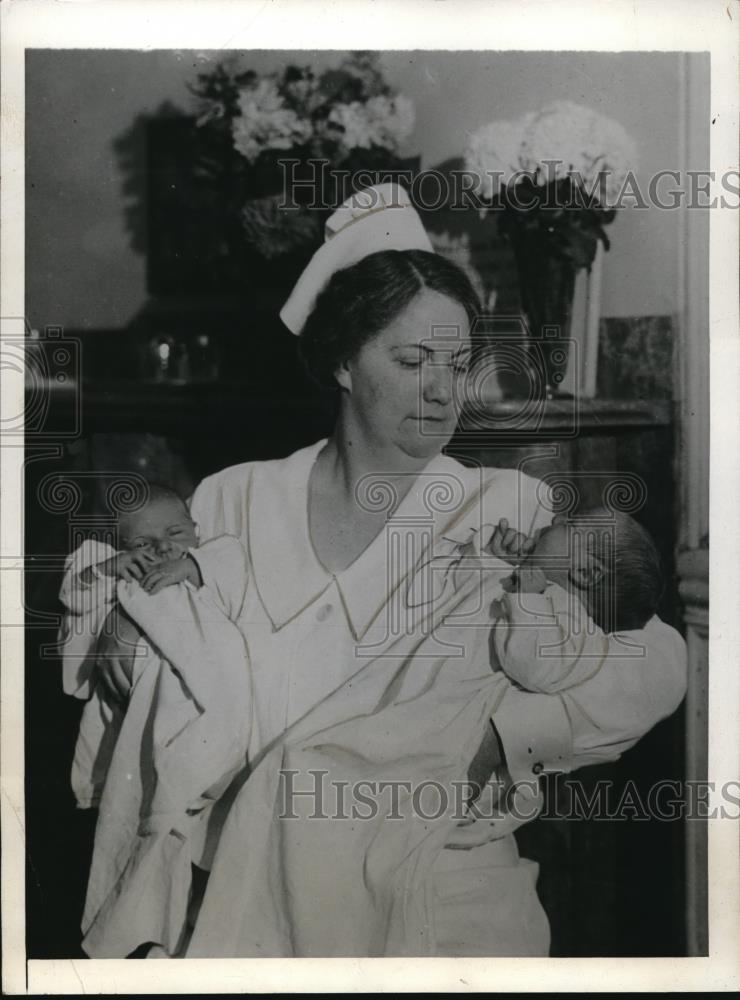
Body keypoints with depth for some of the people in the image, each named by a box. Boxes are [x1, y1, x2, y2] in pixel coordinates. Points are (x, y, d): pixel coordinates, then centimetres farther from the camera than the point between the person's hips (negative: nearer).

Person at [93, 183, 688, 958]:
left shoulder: (509, 510, 0)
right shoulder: (235, 501, 5)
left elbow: (656, 666, -3)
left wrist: (502, 732, -14)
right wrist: (120, 639, -7)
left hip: (444, 900, -1)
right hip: (264, 890, 1)